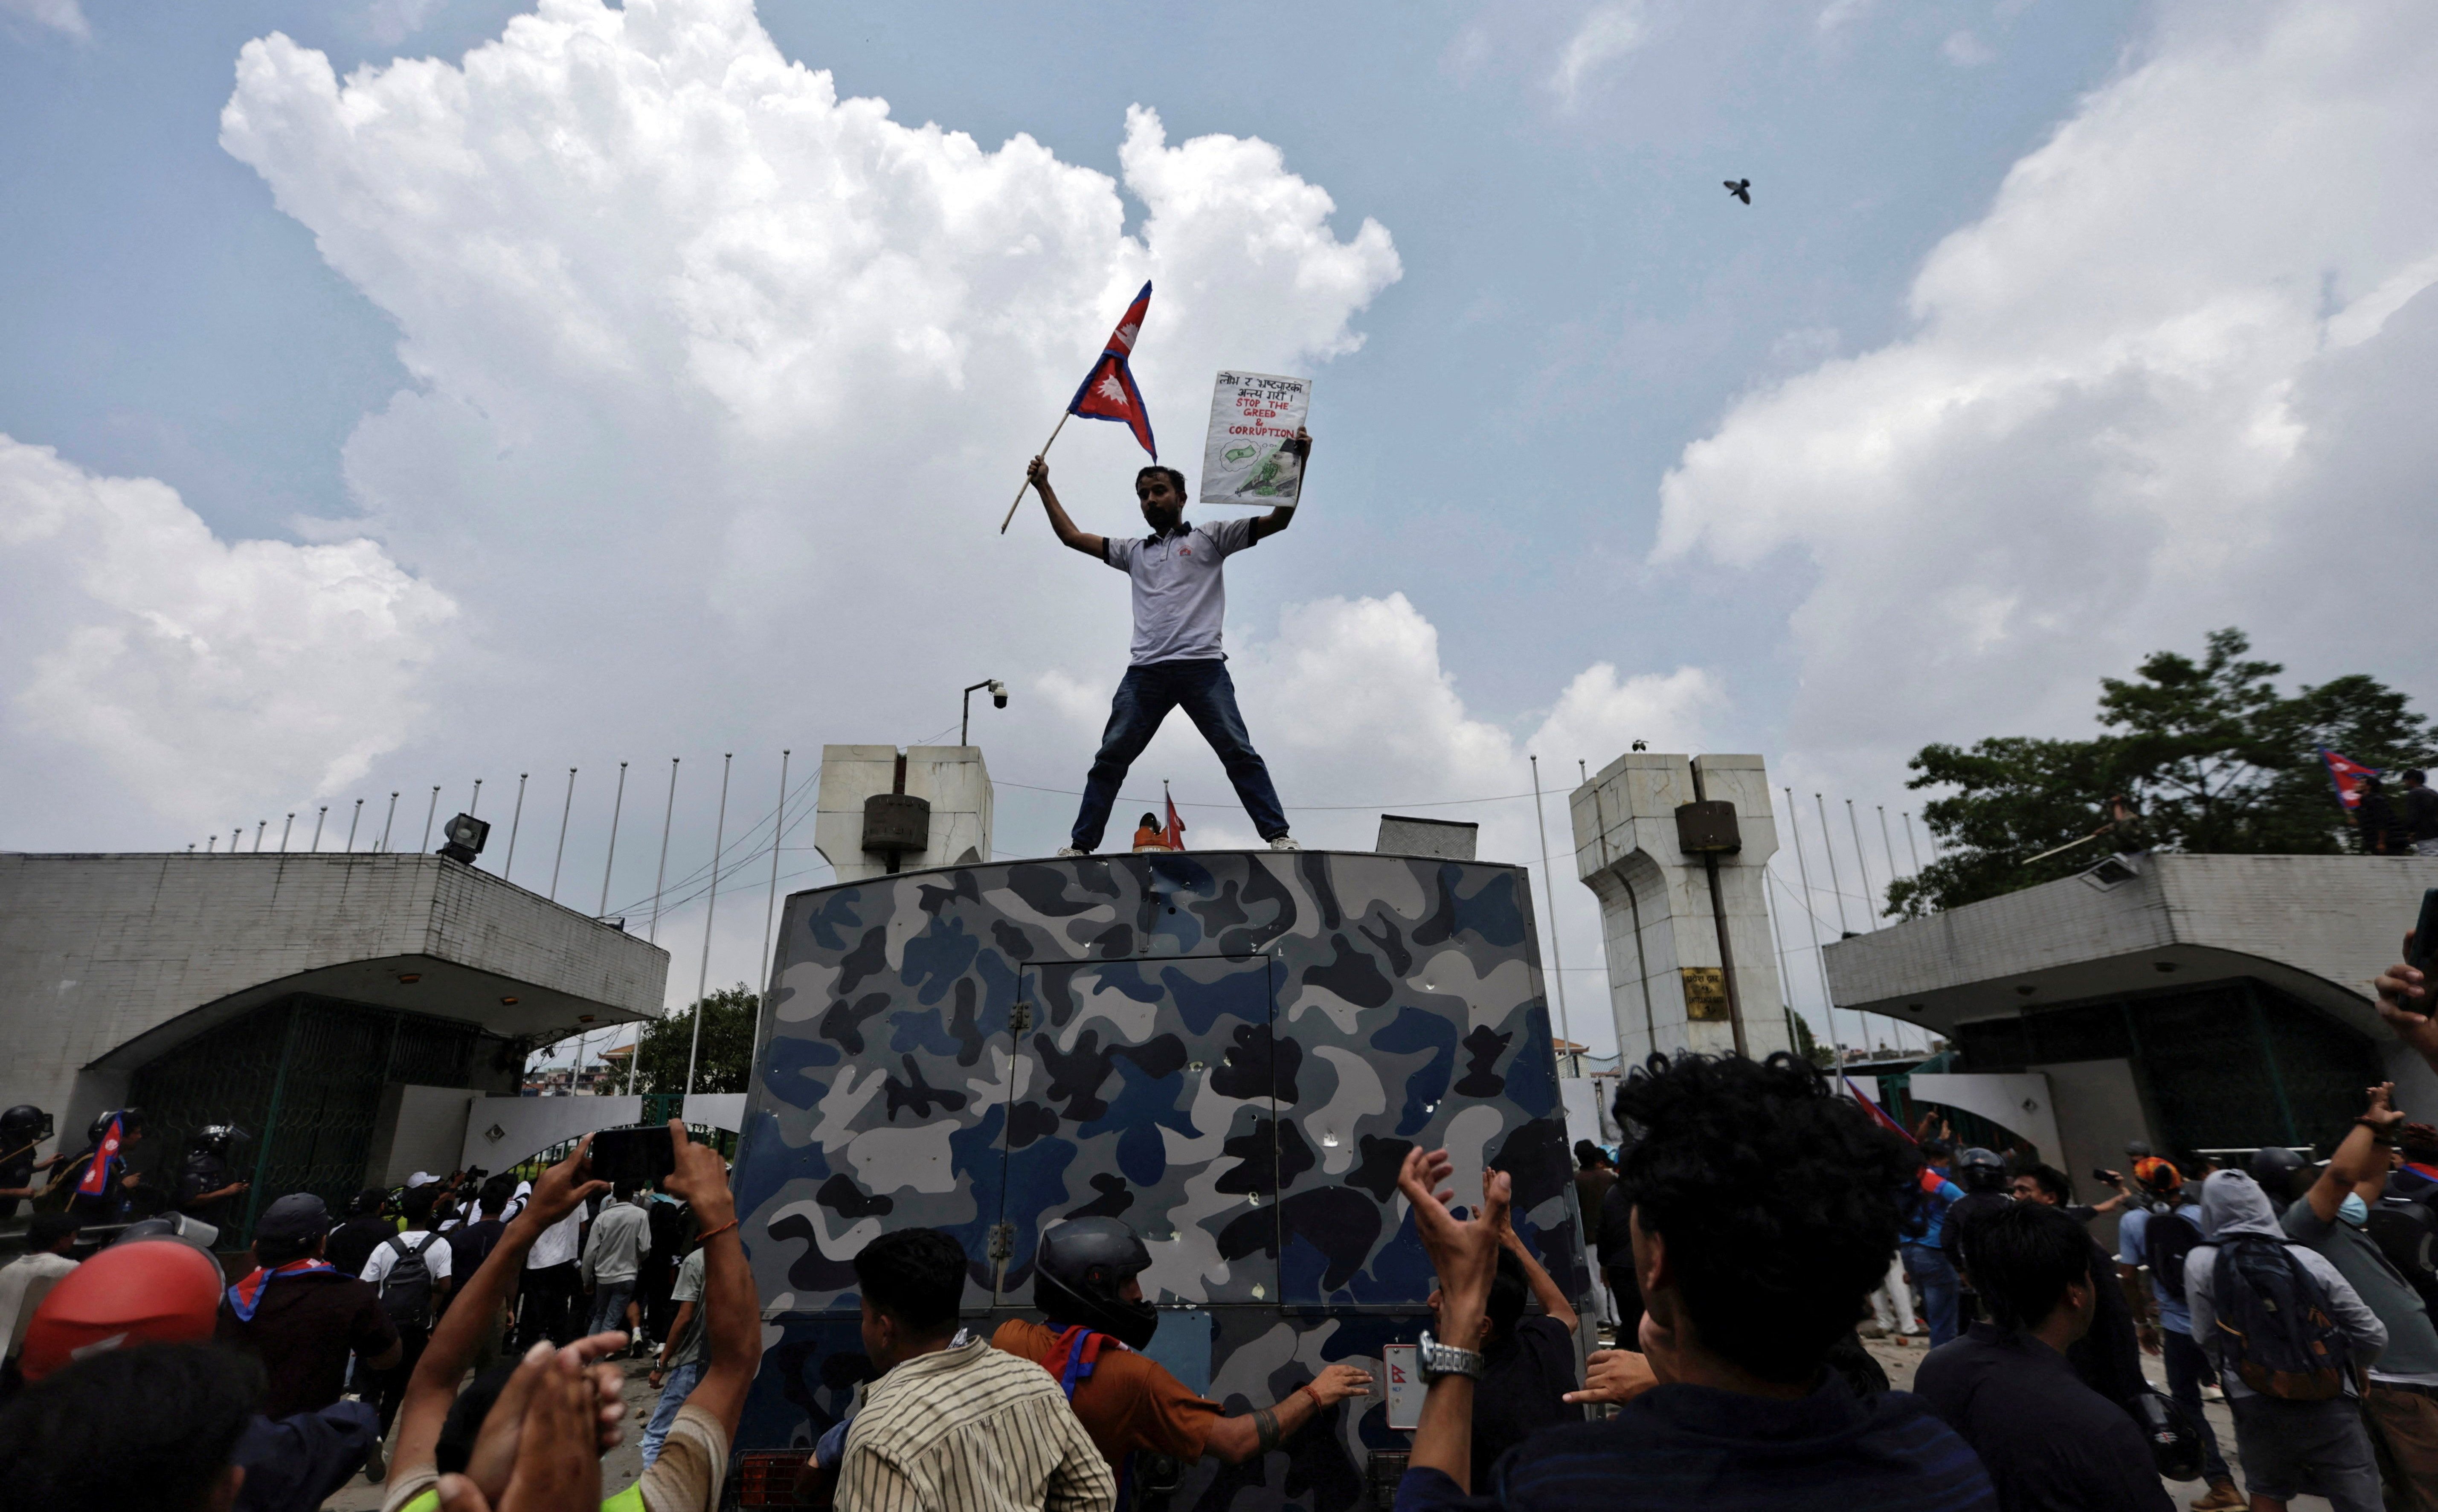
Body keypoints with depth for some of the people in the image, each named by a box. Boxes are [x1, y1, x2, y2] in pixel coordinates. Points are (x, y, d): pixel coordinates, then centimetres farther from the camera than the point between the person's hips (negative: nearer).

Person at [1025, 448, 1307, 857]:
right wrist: (1044, 487, 27)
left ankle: (1278, 835, -9)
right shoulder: (1133, 551, 26)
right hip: (1145, 671, 4)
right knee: (1110, 757, 1)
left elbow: (1278, 520, 7)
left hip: (1202, 666, -4)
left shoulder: (1209, 538, 13)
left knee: (1238, 751, -10)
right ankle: (1080, 845, 5)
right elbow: (1072, 537, 29)